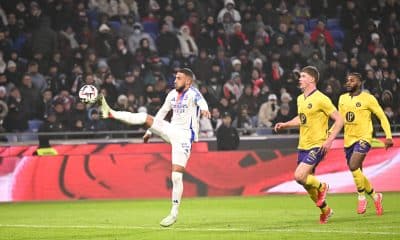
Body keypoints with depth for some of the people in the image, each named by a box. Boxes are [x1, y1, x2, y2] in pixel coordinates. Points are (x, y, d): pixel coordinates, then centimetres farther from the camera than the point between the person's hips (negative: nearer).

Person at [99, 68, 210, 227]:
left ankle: (174, 214, -4)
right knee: (146, 118, -6)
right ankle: (111, 114, -5)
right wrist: (149, 131, 26)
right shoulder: (172, 95, 10)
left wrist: (204, 109, -60)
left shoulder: (192, 93, -13)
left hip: (184, 136, -7)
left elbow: (200, 101, -37)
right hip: (171, 130, 7)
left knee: (176, 176, -11)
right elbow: (161, 113, 23)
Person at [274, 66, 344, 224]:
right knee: (307, 182, 9)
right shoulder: (300, 99, 10)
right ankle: (325, 210, 28)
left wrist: (329, 140, -18)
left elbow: (339, 120, -11)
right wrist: (285, 124, 12)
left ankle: (321, 187, 8)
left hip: (317, 146, -8)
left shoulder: (321, 99, -13)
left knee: (299, 176, -21)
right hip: (303, 146, 8)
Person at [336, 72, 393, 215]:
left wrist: (388, 136, -10)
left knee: (353, 166, -26)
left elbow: (382, 117, -1)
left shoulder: (368, 99, -6)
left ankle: (361, 197, -11)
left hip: (363, 138, -6)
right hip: (348, 140, 6)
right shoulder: (343, 99, 11)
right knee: (357, 173, 9)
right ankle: (375, 196, 28)